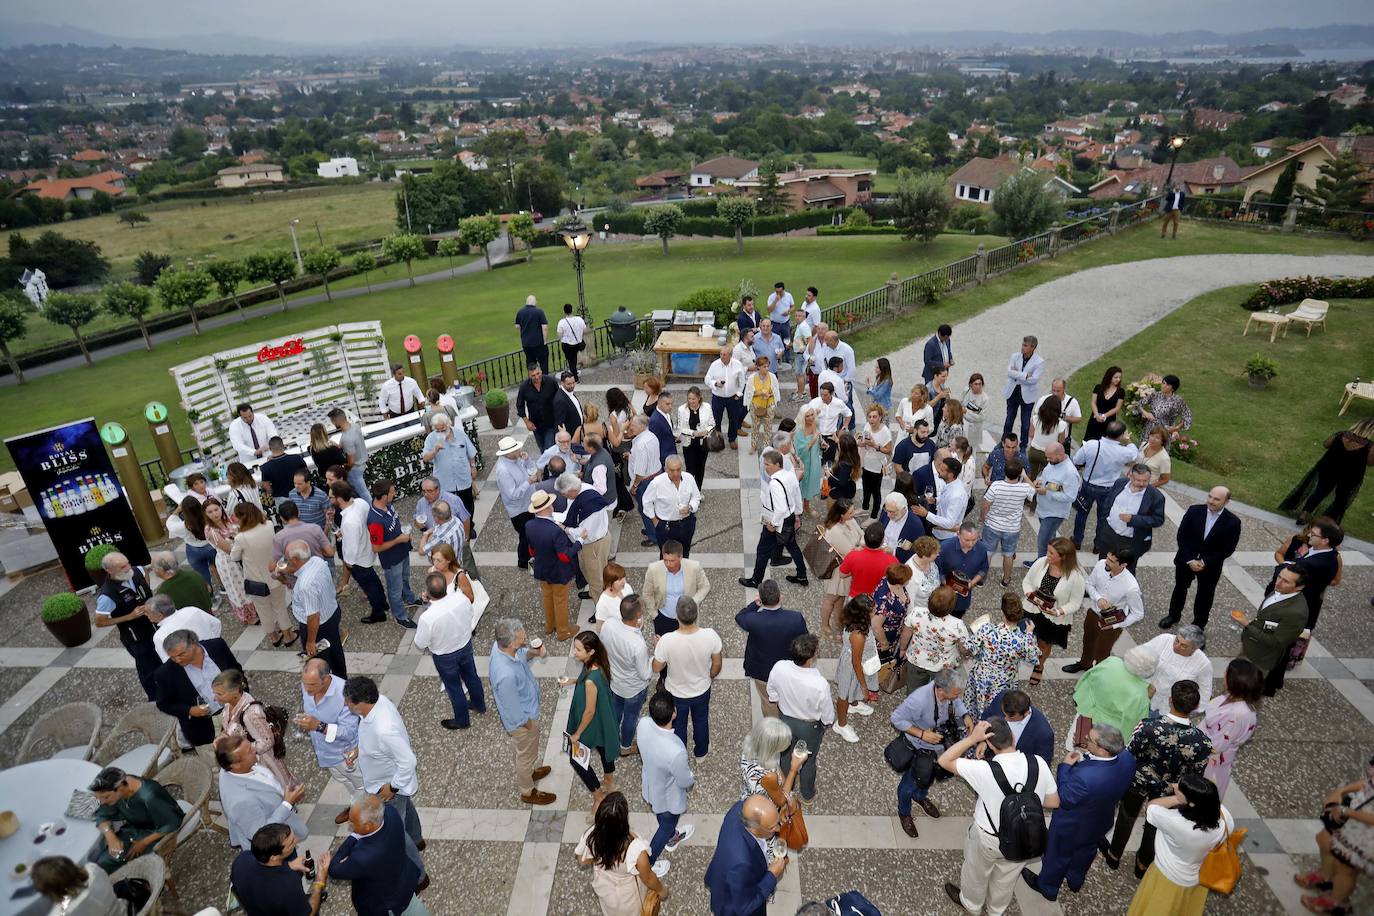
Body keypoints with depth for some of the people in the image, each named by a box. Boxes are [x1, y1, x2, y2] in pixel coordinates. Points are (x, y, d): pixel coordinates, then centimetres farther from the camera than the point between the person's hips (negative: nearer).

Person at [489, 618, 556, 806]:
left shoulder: (500, 645, -22)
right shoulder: (506, 675, -45)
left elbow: (521, 655, 2)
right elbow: (514, 711, -29)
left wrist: (533, 653, -19)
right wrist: (529, 726, -12)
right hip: (522, 720, -7)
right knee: (527, 754, 21)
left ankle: (527, 773, 61)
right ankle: (527, 792, 48)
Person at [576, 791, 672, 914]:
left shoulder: (591, 835, -34)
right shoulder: (636, 849, -44)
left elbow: (582, 861, -11)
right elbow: (648, 879, -23)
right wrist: (661, 889, -2)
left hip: (602, 886, 3)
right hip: (626, 895, -3)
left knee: (611, 910, 37)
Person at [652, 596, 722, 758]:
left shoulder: (667, 640, -36)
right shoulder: (710, 635, -31)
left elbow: (656, 669, -18)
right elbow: (717, 664, -12)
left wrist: (657, 649, 1)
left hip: (676, 693, -1)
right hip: (702, 690, 1)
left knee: (678, 726, 27)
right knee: (701, 721, 31)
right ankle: (700, 751, 56)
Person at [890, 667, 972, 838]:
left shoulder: (952, 691, -26)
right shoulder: (918, 700, -43)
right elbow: (897, 719, -28)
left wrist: (965, 715, -18)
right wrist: (922, 734, -33)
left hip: (941, 740, 5)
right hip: (920, 746, -5)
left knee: (930, 775, 31)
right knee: (910, 783, 17)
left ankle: (920, 796, 63)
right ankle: (904, 813, 47)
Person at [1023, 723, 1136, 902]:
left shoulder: (1084, 777, -48)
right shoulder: (1127, 757, -28)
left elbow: (1062, 798, -27)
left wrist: (1065, 766, -22)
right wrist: (1089, 757, -14)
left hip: (1071, 826, -6)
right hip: (1101, 821, 6)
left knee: (1057, 856, 25)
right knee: (1086, 850, 35)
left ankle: (1047, 887, 52)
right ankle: (1076, 881, 63)